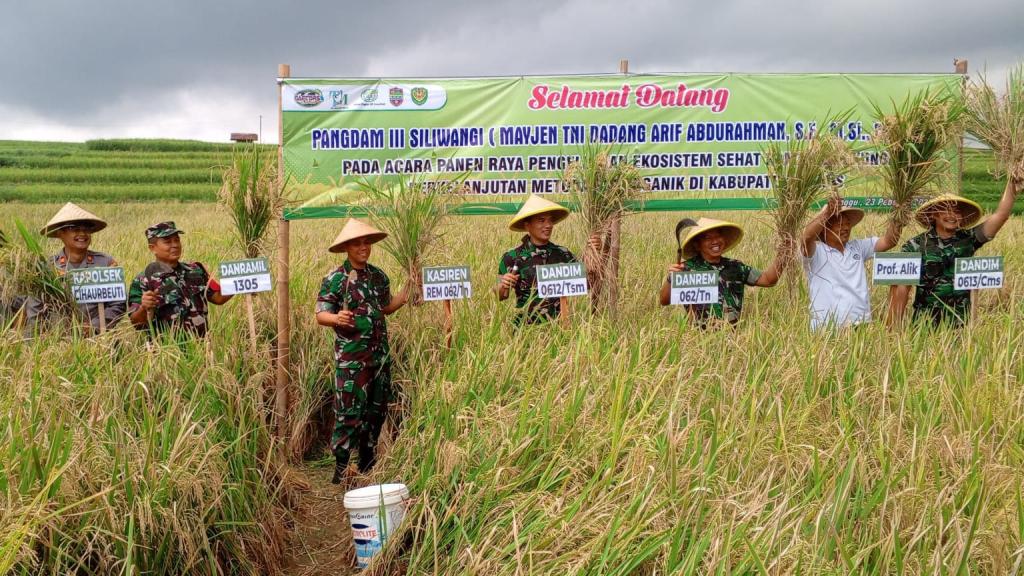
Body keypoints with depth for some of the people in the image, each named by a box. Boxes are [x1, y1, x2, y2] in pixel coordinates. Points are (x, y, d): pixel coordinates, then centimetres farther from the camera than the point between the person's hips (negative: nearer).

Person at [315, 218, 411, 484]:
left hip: (380, 355, 6)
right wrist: (337, 318, -31)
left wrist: (408, 289, 8)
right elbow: (321, 315, -9)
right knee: (349, 412, -7)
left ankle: (368, 462, 26)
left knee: (376, 410, 13)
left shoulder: (379, 276, 10)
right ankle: (341, 469, 1)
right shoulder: (335, 279, -8)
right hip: (351, 359, -6)